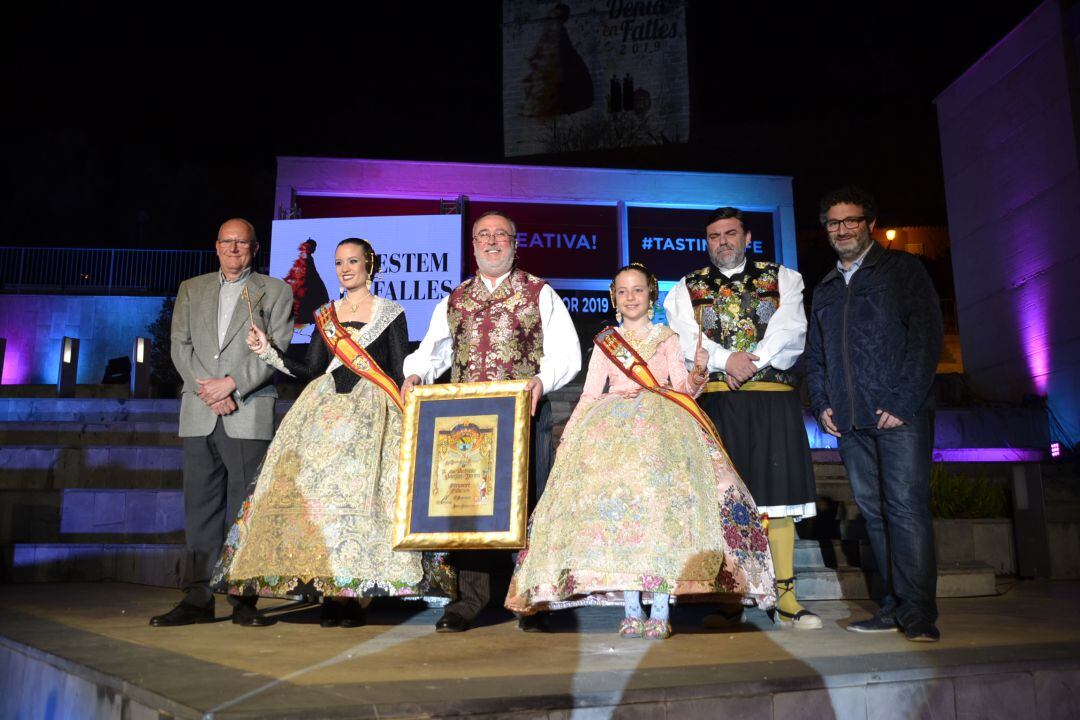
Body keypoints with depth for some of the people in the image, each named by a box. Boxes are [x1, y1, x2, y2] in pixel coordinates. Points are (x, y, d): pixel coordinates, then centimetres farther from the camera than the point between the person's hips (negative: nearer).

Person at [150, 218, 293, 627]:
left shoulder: (275, 291, 8)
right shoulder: (191, 289, 17)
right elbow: (180, 346, 8)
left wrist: (231, 385, -12)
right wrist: (208, 391, -7)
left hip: (249, 414, -3)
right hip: (199, 414, 3)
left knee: (245, 507, -2)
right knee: (200, 507, 4)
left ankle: (243, 600, 4)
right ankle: (198, 600, 10)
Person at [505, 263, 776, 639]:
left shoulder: (667, 338, 17)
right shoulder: (605, 341, 21)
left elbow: (684, 388, 6)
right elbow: (589, 394, 14)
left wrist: (699, 372, -15)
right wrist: (569, 435, 2)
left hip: (662, 425, -1)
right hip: (612, 427, 1)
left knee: (662, 494, -24)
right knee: (615, 492, -20)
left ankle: (660, 612, -23)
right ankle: (632, 610, -16)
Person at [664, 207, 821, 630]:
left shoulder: (783, 278, 14)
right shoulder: (686, 289, 15)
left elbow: (789, 329, -1)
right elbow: (685, 338, -1)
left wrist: (753, 362, -13)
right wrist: (726, 360, -15)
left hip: (772, 400, 0)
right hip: (715, 402, 0)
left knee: (776, 491, -2)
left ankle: (784, 598, 3)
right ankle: (729, 599, 4)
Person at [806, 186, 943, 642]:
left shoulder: (902, 270, 6)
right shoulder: (825, 290, 23)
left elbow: (927, 336, -4)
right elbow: (815, 355, 25)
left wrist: (904, 401, -13)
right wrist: (821, 403, 8)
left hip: (899, 413, -5)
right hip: (850, 420, 5)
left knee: (906, 506, -11)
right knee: (874, 512, 5)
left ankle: (918, 613, -7)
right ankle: (894, 606, 11)